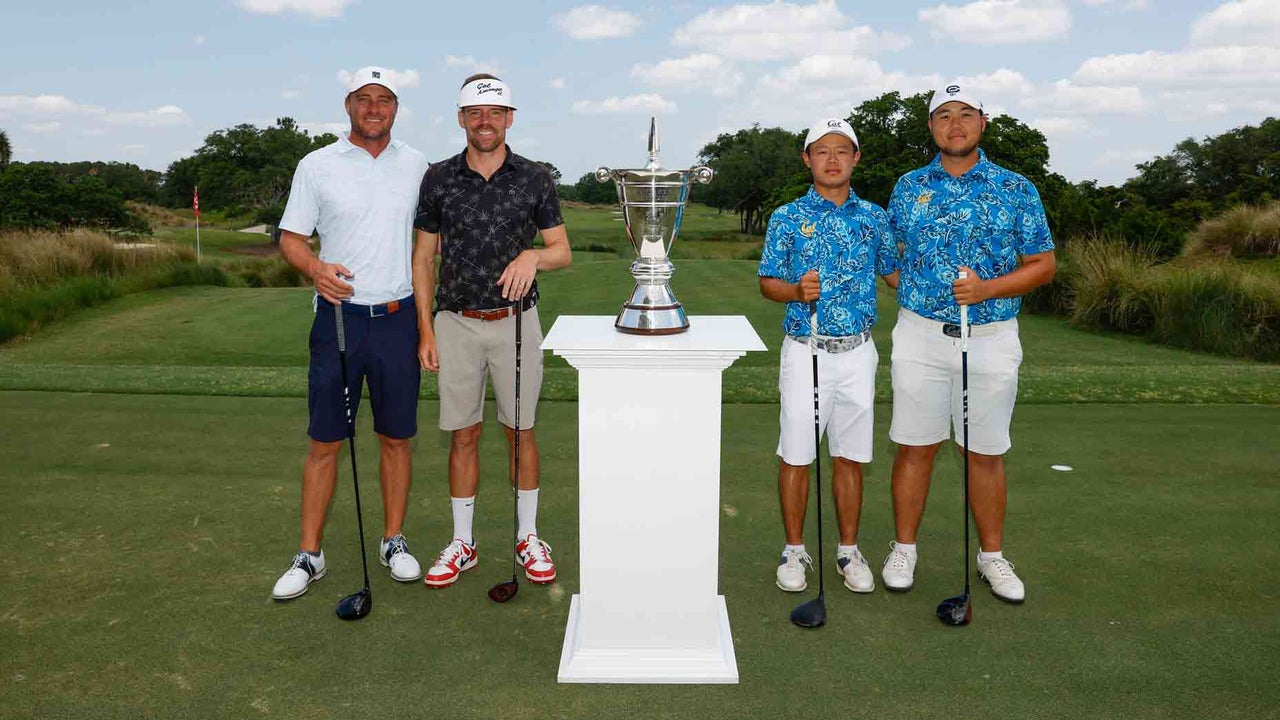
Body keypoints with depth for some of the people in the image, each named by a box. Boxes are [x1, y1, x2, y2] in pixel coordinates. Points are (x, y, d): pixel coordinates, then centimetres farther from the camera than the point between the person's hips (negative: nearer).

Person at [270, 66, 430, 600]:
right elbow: (291, 237, 3)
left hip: (399, 316, 2)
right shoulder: (316, 165, 3)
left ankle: (393, 541, 21)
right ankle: (309, 555, 12)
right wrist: (315, 267, -20)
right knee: (324, 442, 1)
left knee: (397, 438, 7)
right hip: (338, 316, -1)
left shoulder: (417, 165, 9)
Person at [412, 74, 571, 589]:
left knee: (520, 431, 6)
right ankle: (462, 542, 19)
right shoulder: (438, 179, 3)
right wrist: (425, 329, 1)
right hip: (456, 323, 1)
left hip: (515, 320, 0)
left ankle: (528, 537, 21)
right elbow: (423, 257, 7)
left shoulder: (535, 179, 1)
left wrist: (533, 256, -20)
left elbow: (562, 250, 4)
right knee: (463, 435, 6)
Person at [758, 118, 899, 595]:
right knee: (796, 455, 3)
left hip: (858, 352, 2)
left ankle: (849, 551, 23)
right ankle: (794, 551, 18)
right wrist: (798, 291, -20)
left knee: (851, 456, 9)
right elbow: (767, 283, 0)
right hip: (806, 352, -2)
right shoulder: (787, 217, 1)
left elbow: (896, 272, 15)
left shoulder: (873, 217, 9)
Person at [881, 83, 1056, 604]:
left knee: (986, 453, 8)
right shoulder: (908, 187, 8)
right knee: (915, 447, 5)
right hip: (920, 337, 1)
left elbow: (1043, 264, 2)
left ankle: (992, 555, 24)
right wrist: (917, 297, 2)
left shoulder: (1016, 190, 2)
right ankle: (903, 550, 19)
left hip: (991, 340, -1)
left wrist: (988, 289, -14)